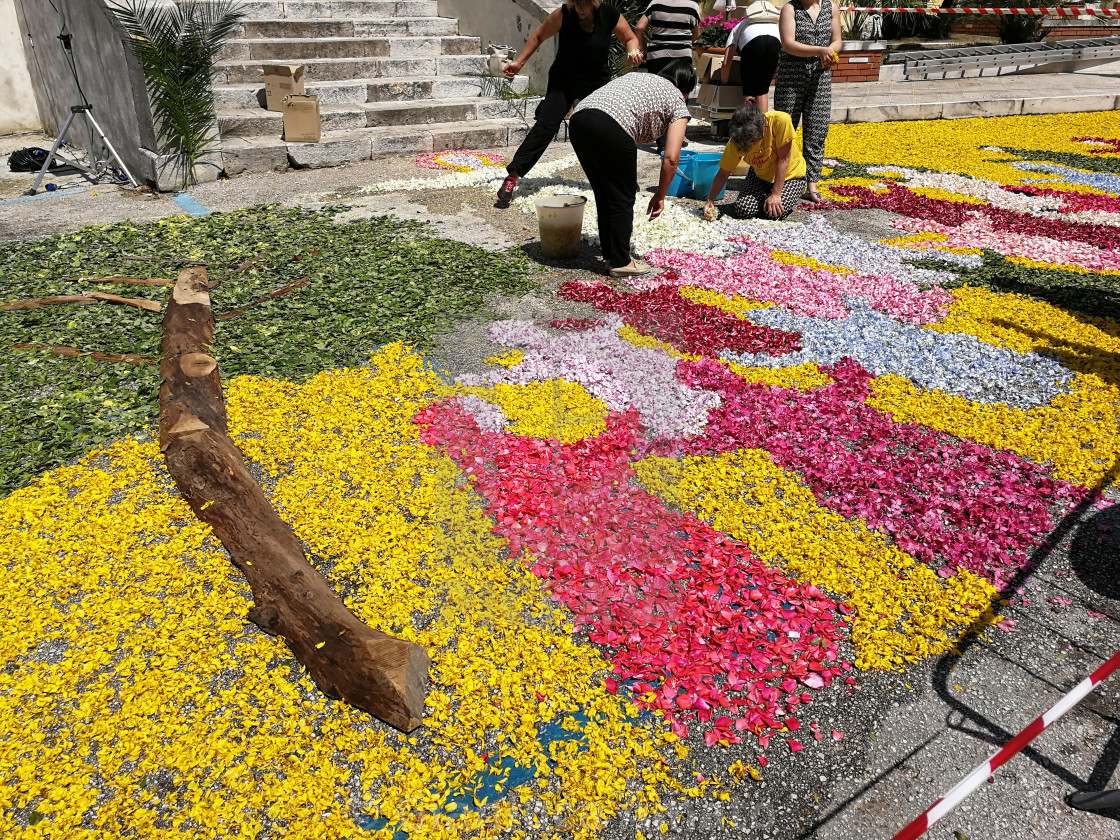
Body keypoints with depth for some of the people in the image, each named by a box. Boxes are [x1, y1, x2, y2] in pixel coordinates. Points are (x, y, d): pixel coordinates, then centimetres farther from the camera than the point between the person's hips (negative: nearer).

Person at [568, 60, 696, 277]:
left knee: (604, 194, 19)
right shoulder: (677, 101, 16)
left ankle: (610, 254, 29)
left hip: (578, 120, 7)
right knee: (623, 198, 8)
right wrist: (660, 196, 17)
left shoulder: (637, 76, 35)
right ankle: (620, 262, 14)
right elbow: (671, 157, 6)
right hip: (611, 128, -7)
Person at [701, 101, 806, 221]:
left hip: (789, 175, -3)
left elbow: (783, 159, -26)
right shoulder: (736, 141, -22)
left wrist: (776, 194, -26)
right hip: (760, 176, 3)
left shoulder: (780, 120, -33)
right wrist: (711, 200, -30)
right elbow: (723, 174, -14)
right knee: (743, 211, -19)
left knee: (774, 213, -26)